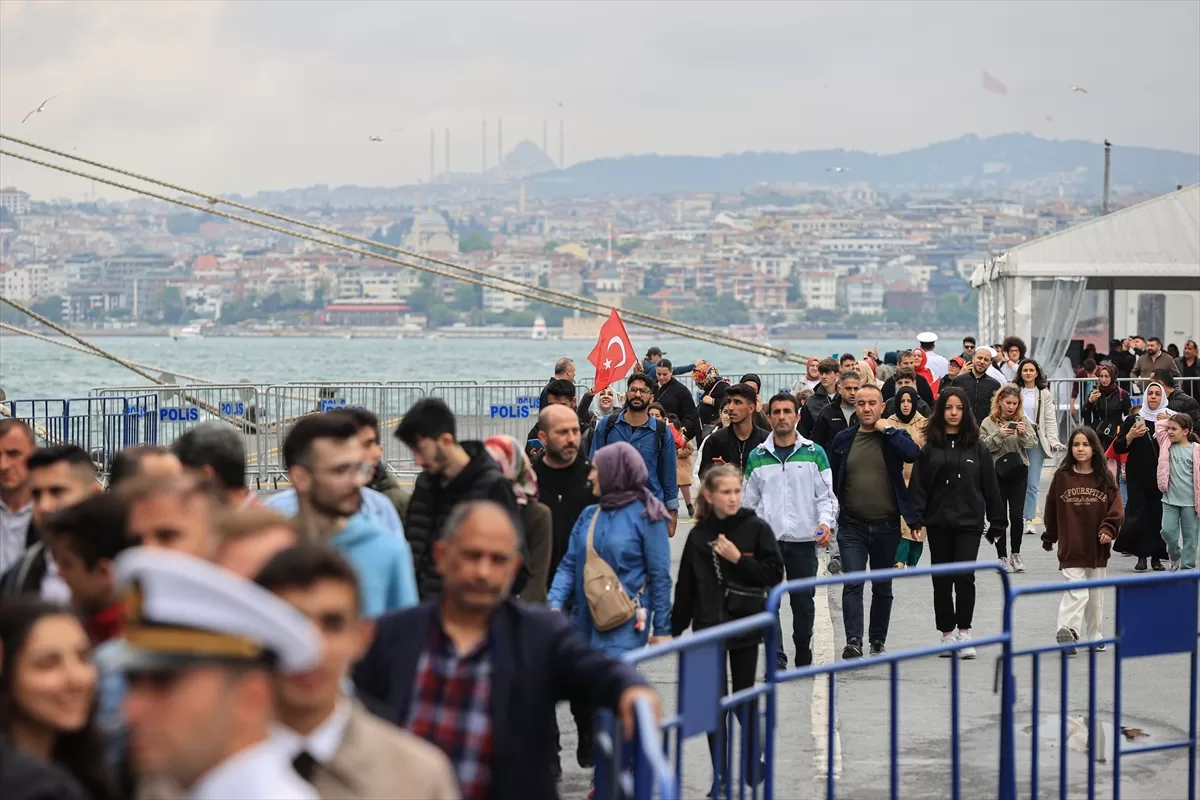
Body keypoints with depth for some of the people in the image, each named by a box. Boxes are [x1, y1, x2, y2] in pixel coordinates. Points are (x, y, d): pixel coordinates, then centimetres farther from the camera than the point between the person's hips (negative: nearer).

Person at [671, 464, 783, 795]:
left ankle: (753, 763, 28)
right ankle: (720, 776, 12)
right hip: (708, 628, 2)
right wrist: (676, 627, 6)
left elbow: (774, 574, -8)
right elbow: (686, 585, 5)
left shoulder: (757, 529, -5)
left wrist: (738, 559, -17)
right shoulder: (699, 535, 1)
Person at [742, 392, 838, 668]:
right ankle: (776, 657, -11)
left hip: (803, 539, 0)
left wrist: (826, 522, -14)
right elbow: (749, 501, 13)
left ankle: (803, 655, 23)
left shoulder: (814, 453, 5)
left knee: (803, 602, 7)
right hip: (767, 539, 0)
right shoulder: (757, 456, 9)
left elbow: (825, 495, 4)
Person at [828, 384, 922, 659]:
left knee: (882, 588, 12)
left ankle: (878, 641, 23)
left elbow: (913, 454, -22)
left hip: (886, 527, 0)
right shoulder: (843, 440, 5)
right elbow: (832, 481, 10)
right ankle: (853, 641, -19)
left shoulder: (894, 437, 0)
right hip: (852, 526, 0)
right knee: (853, 583, -13)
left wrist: (887, 430, -16)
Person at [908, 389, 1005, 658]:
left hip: (969, 522, -2)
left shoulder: (977, 447, 4)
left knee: (964, 575, -14)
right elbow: (918, 484, 2)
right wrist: (917, 518, -9)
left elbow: (990, 486, 6)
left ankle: (964, 632, -6)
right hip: (938, 522, 2)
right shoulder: (930, 447, 5)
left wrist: (996, 523, 4)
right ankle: (947, 634, 16)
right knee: (942, 580, 6)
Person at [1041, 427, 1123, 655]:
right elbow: (1051, 509, 5)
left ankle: (1094, 636, 26)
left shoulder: (1105, 478, 1)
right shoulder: (1062, 477, -2)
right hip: (1071, 548, -3)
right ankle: (1067, 632, -24)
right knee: (1077, 592, -16)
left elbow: (1115, 507, -2)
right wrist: (1049, 538, 11)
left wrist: (1108, 529, -18)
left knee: (1096, 596, 14)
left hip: (1098, 548, 3)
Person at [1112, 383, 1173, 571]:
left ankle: (1156, 556, 6)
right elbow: (1118, 448, 4)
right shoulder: (1133, 419, 5)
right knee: (1138, 514, -7)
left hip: (1161, 476, 0)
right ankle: (1141, 556, -1)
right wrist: (1130, 436, -14)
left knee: (1158, 515, -2)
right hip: (1138, 477, 0)